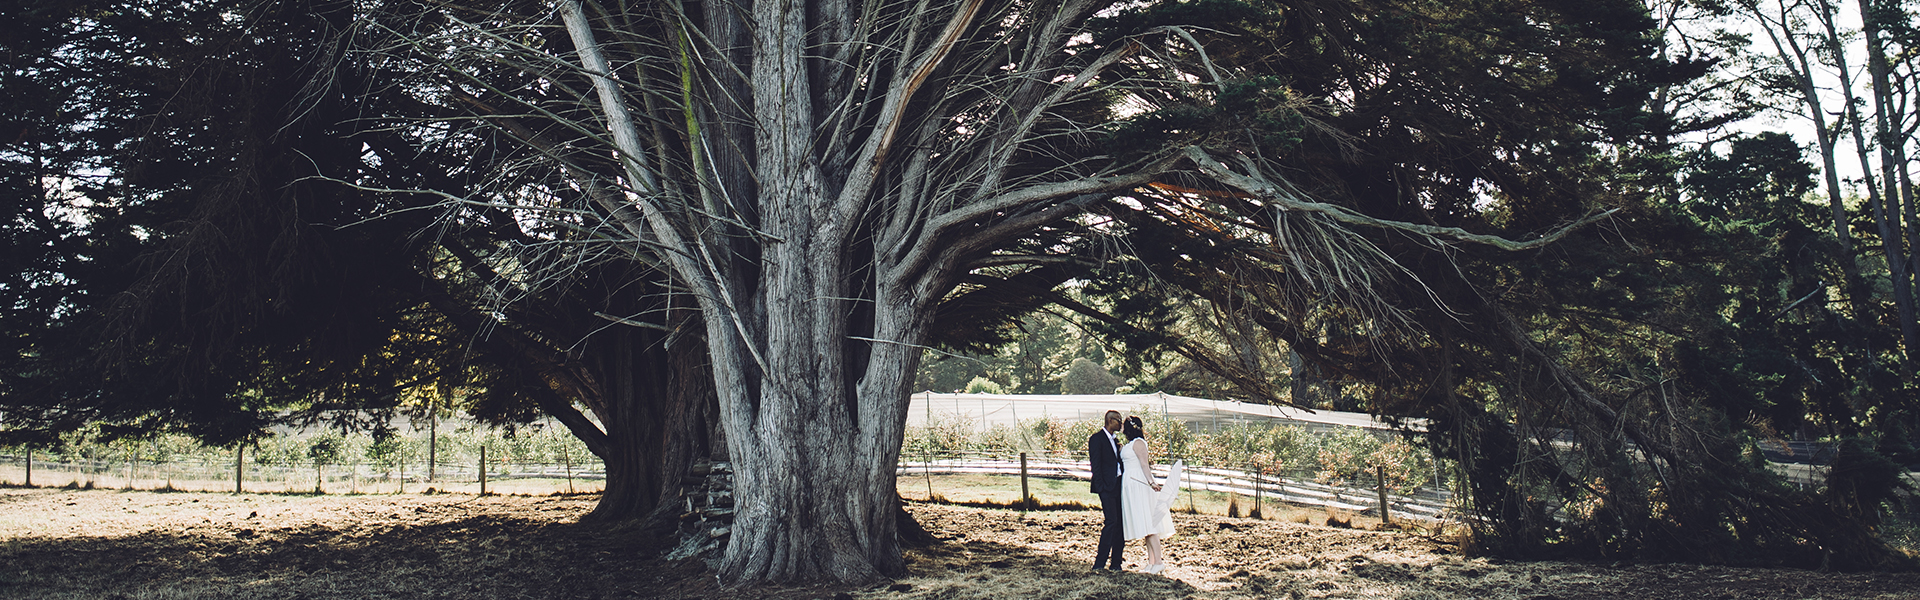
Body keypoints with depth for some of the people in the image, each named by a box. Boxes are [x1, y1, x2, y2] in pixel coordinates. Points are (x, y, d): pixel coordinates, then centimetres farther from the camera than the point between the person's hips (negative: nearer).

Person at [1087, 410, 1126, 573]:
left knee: (1120, 523, 5)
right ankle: (1098, 564, -13)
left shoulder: (1114, 441, 21)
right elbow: (1096, 465, -11)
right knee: (1111, 521, -16)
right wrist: (1101, 487, -16)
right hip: (1107, 487, -8)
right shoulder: (1097, 438, -4)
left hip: (1118, 485, 8)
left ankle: (1115, 563, 9)